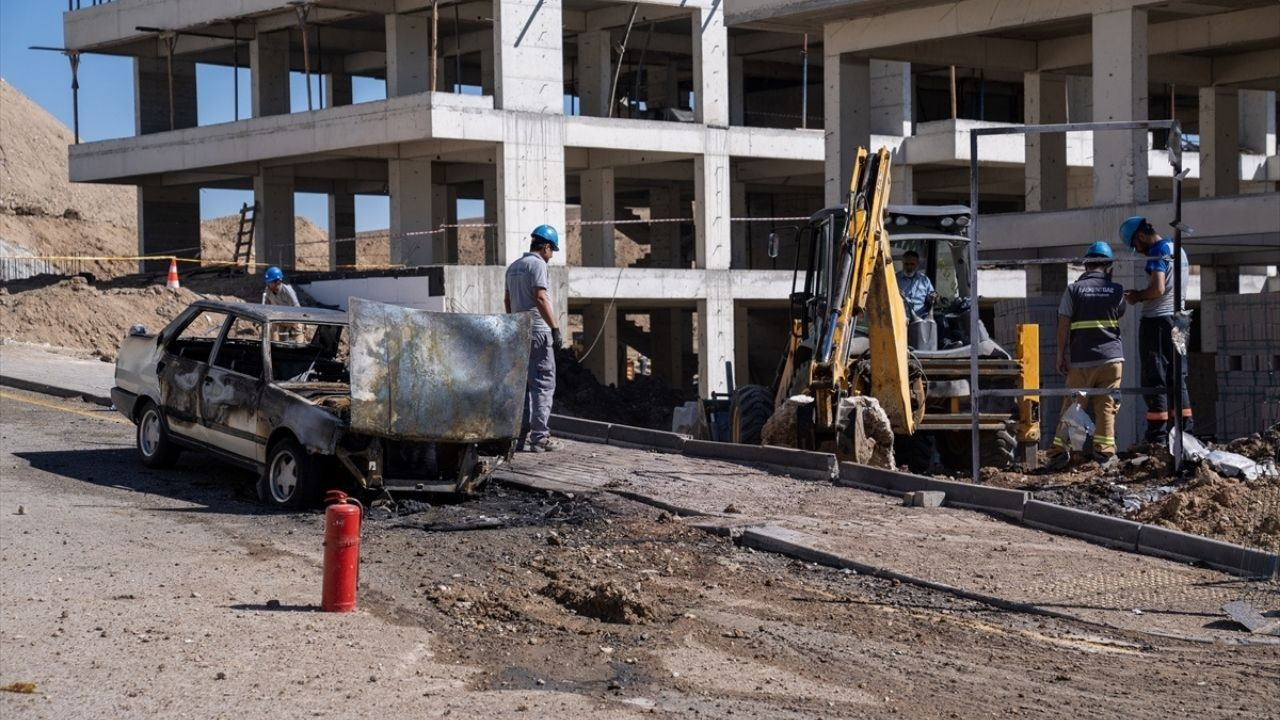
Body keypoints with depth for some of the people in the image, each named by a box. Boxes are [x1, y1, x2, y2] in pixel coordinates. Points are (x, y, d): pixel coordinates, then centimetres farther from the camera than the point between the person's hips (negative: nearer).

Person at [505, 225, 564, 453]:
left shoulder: (513, 267, 16)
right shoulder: (537, 264, -9)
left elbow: (508, 301, 20)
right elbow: (540, 299, -18)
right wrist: (555, 328, -18)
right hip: (538, 332, -8)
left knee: (524, 384, 12)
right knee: (543, 384, -6)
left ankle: (522, 436, 12)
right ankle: (540, 437, -9)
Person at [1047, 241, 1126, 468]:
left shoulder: (1073, 289, -2)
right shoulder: (1117, 290, 3)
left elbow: (1063, 326, -4)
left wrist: (1060, 355, 3)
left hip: (1081, 360, -1)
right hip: (1111, 357, 1)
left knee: (1071, 406, 4)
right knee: (1106, 407, 5)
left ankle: (1060, 450, 0)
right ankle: (1104, 451, 1)